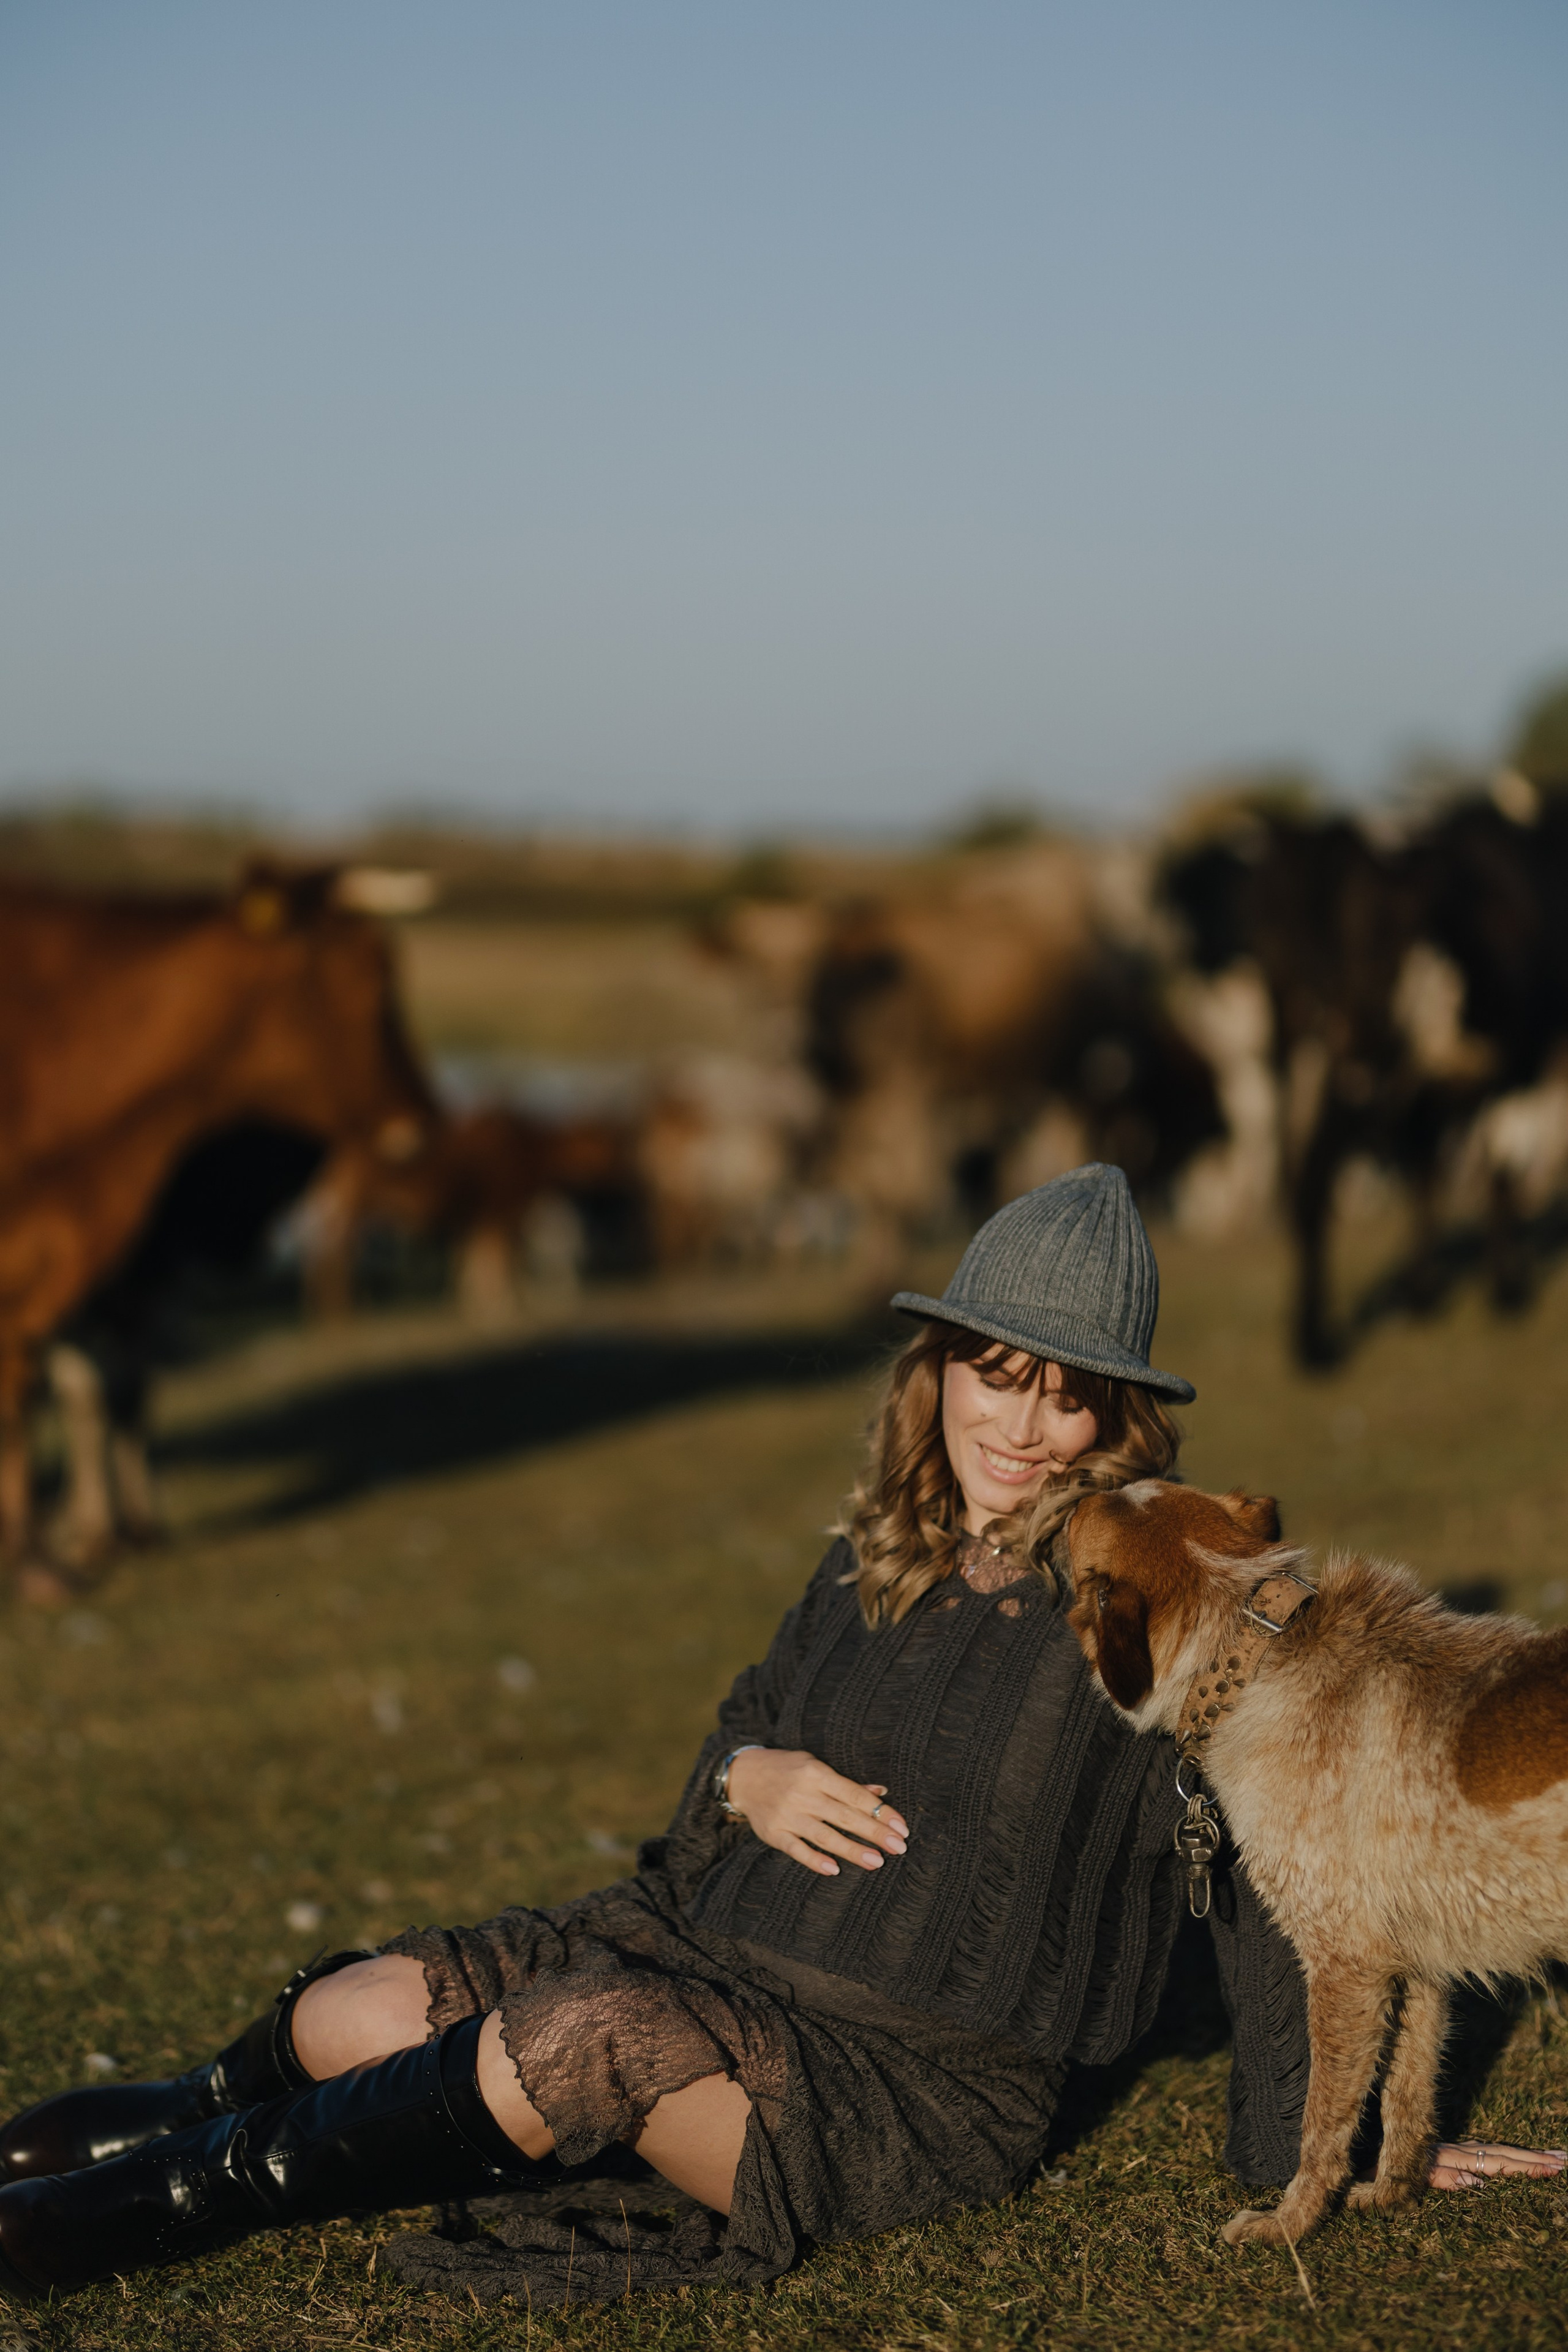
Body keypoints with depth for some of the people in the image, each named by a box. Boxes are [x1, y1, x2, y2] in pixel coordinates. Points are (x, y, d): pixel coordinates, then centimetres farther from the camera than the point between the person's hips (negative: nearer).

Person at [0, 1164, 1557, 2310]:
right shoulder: (881, 1561, 9)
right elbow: (750, 1722, 22)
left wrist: (1316, 2145, 2)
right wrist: (746, 1777, -3)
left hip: (931, 2088, -6)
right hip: (712, 1971, 6)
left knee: (580, 2037, -32)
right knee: (358, 2010, -13)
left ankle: (205, 2179, -16)